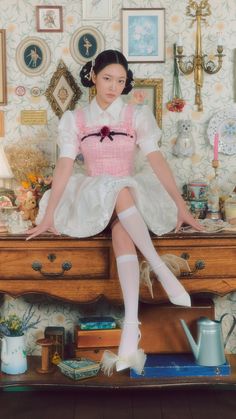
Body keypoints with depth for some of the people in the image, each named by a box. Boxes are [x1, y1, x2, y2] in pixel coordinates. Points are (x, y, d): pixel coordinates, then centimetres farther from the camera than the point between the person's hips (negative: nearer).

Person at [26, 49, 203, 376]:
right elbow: (65, 166, -5)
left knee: (121, 227, -36)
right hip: (93, 195, 0)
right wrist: (48, 215, -13)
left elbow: (157, 161, -7)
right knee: (118, 193, -36)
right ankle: (164, 274, -42)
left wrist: (181, 206, -14)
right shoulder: (75, 119, 3)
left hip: (132, 192, 0)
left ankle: (131, 324, -49)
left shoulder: (138, 116, 2)